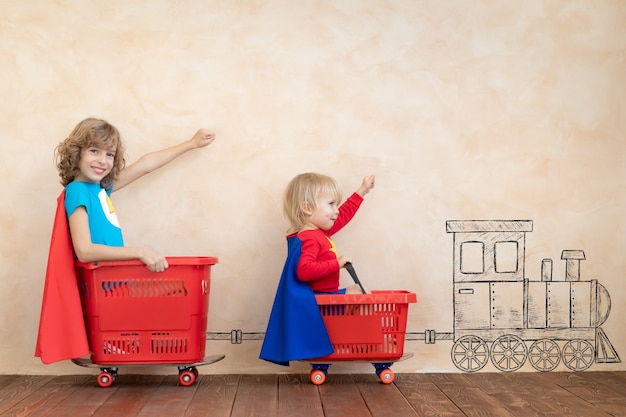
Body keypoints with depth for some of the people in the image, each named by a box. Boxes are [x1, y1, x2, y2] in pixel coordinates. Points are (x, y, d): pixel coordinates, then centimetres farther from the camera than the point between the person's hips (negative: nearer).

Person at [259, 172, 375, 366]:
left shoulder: (319, 231, 9)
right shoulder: (309, 239, -25)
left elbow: (343, 215, 25)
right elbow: (304, 271, -39)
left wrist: (361, 191, 27)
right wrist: (337, 263, -33)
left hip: (323, 296, 11)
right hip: (314, 302, -11)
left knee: (355, 291, 19)